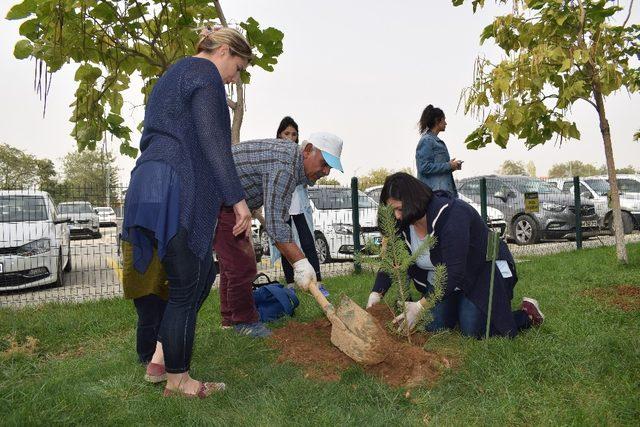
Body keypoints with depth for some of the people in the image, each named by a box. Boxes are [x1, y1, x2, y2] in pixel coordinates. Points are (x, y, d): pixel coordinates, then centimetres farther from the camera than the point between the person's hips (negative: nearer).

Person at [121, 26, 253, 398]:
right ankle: (177, 379, 14)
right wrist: (238, 199, -16)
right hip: (178, 195, -10)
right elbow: (212, 142, -16)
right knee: (186, 287, -1)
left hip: (154, 187, 10)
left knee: (204, 273, 17)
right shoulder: (205, 72, -4)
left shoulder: (172, 76, 27)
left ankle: (161, 357, 20)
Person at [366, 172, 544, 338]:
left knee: (473, 331, -16)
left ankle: (528, 313, 8)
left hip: (483, 272, -6)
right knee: (433, 328, -6)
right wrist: (376, 294, -23)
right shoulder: (403, 223, -11)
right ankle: (459, 307, 25)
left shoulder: (451, 214, -33)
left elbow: (454, 272, -36)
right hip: (441, 281, 6)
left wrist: (420, 306, -40)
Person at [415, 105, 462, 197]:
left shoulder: (436, 140, 20)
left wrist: (452, 165, 9)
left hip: (444, 189, 10)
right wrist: (448, 166, -13)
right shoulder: (426, 141, -9)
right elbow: (424, 167, -18)